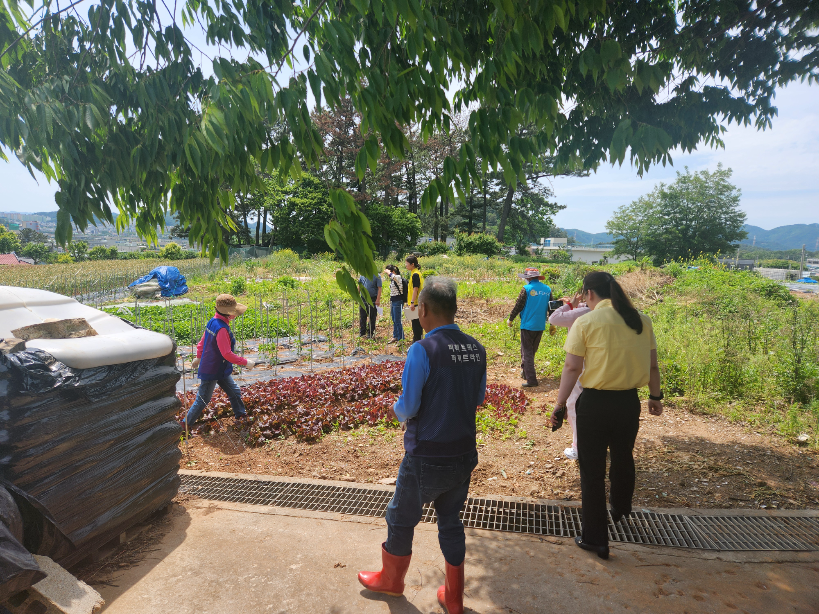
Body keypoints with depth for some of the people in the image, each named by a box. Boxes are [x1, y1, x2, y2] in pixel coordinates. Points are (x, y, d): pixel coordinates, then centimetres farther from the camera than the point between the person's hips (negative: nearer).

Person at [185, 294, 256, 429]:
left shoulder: (213, 321, 0)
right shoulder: (222, 329, -29)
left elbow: (203, 341, 14)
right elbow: (227, 354, -29)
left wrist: (199, 357, 27)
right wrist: (245, 362, -21)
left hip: (220, 370, 10)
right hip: (211, 371, -9)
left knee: (234, 392, 16)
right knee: (203, 400, 5)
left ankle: (241, 415, 30)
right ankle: (186, 425, 20)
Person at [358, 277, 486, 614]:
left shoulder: (422, 350, -22)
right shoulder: (476, 349, -4)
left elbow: (407, 408, -18)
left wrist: (398, 409, 3)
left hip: (427, 458, -5)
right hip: (465, 454, 5)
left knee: (401, 518, 20)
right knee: (451, 521, 23)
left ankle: (390, 579, 44)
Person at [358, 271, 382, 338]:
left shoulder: (377, 276, -5)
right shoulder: (362, 275, 7)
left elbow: (379, 288, -8)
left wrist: (378, 299, -15)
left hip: (373, 299, -3)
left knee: (372, 317, 3)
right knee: (362, 316, 6)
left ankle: (370, 333, 13)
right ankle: (362, 333, 15)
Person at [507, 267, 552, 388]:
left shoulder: (526, 289, -11)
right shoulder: (547, 289, 5)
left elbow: (518, 306, -9)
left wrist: (510, 319, 5)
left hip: (527, 325, -6)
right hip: (540, 327, 6)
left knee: (527, 352, -1)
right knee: (532, 351, 20)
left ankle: (531, 380, -6)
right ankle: (524, 372, 34)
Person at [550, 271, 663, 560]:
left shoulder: (585, 323, -12)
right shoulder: (641, 320, 1)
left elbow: (572, 368, -14)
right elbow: (653, 365, 6)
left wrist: (560, 404, -8)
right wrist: (655, 397, 18)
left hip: (595, 403, -5)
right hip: (629, 401, 5)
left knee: (592, 470, 9)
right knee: (623, 458, 29)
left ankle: (596, 538, 18)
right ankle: (620, 509, 54)